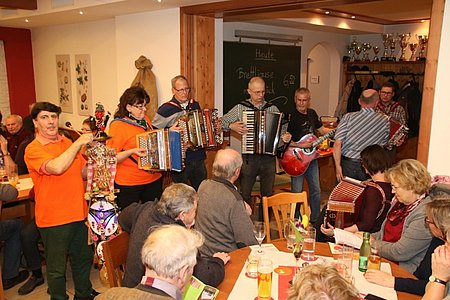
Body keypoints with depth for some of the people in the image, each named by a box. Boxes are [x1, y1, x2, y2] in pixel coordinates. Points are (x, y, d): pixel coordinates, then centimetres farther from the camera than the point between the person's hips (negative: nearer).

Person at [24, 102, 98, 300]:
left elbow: (83, 172, 15)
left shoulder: (67, 143, 8)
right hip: (53, 219, -6)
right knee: (57, 268, 9)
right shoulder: (33, 149, -12)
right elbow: (57, 167, -31)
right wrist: (79, 143, -23)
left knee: (83, 258, 22)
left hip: (79, 213, 7)